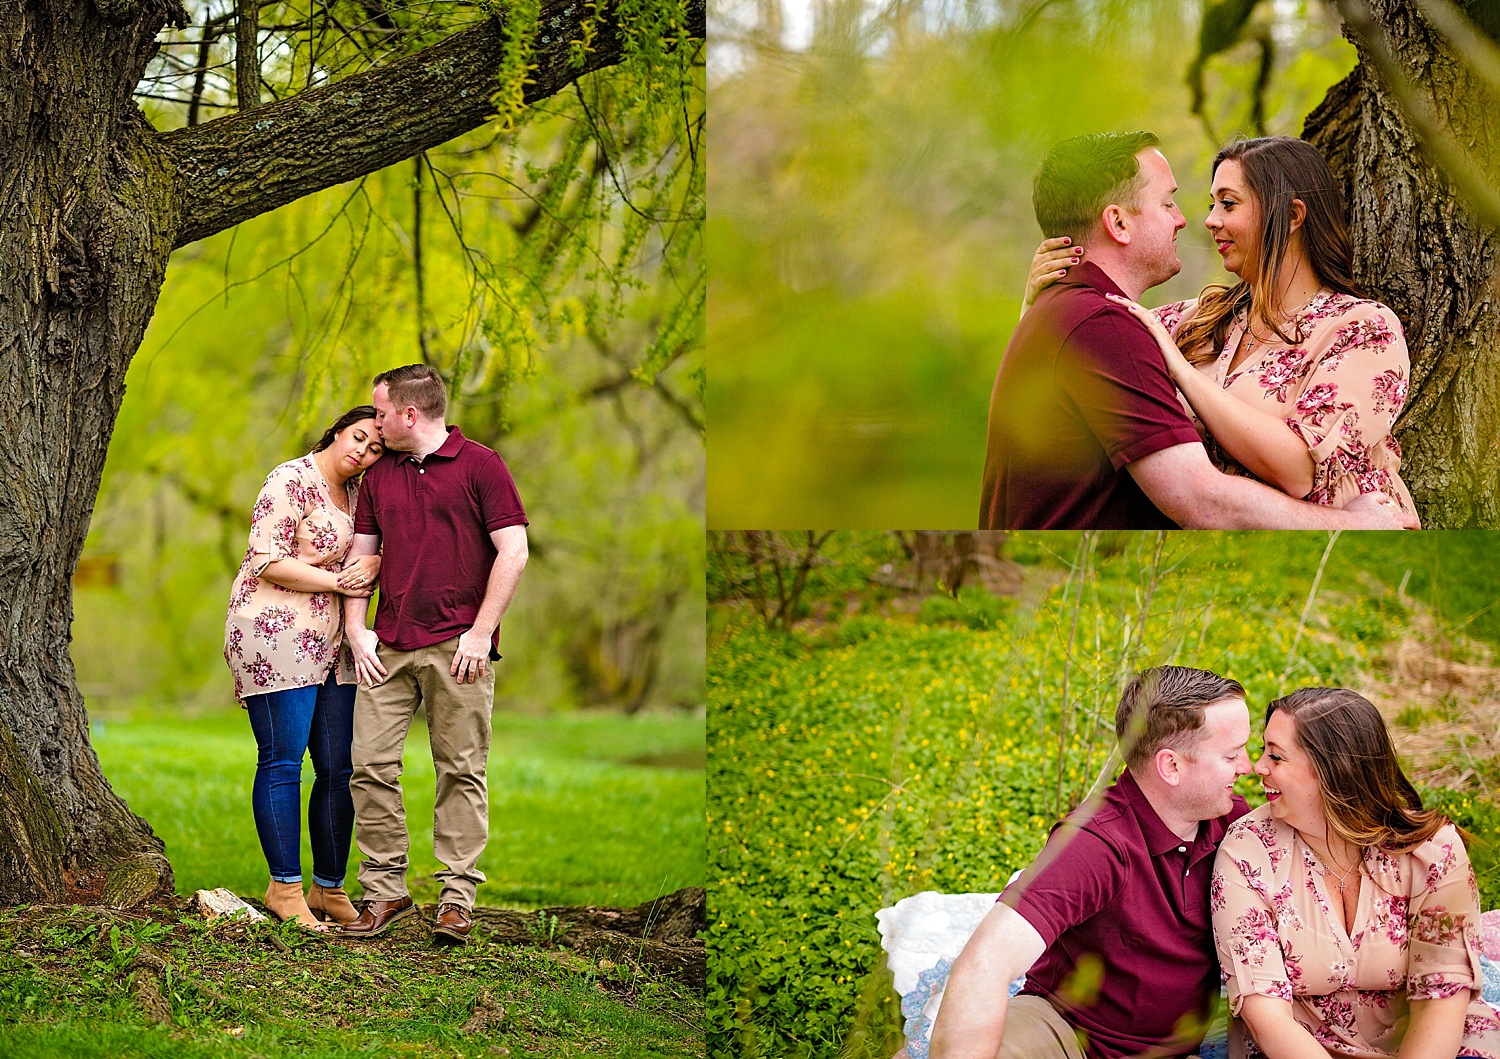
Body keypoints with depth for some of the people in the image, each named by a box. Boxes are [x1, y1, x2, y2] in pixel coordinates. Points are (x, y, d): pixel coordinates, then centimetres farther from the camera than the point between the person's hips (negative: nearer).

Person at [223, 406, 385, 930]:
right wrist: (339, 581, -12)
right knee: (282, 762, -7)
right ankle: (285, 888, -1)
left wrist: (374, 564, 1)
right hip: (275, 632, -8)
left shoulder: (359, 493, 16)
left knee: (339, 769, 4)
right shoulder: (291, 481, -7)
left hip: (333, 642, 8)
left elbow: (381, 550, 24)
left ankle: (329, 889, 12)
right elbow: (266, 562, -13)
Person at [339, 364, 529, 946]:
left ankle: (457, 897, 4)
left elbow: (513, 552, -6)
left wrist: (481, 631, -11)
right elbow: (360, 553, 18)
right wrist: (355, 628, 6)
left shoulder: (480, 465, -2)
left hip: (458, 645, -5)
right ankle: (384, 891, 7)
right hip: (388, 646, 5)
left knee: (461, 771, -1)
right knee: (370, 766, -1)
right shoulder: (379, 474, 15)